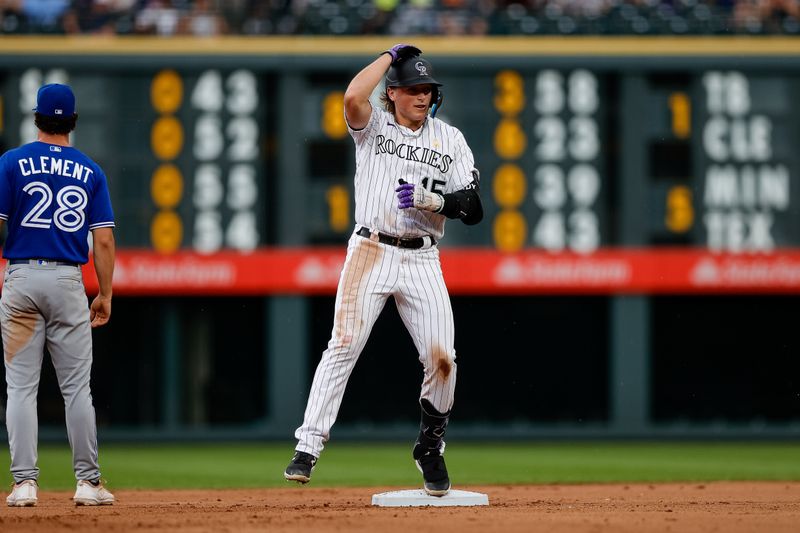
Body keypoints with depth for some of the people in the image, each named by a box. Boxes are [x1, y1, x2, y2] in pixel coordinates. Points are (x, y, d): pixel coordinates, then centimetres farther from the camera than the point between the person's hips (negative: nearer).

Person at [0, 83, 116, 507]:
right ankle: (88, 483, 4)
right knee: (77, 387, 5)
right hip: (68, 281, 1)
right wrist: (105, 296, 8)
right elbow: (104, 240, 1)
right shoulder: (90, 172, 5)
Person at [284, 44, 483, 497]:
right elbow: (354, 96, -19)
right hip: (371, 251, -2)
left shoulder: (450, 140, 10)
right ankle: (308, 447, -14)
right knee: (344, 345, -14)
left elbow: (473, 209, 4)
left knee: (442, 358, -7)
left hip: (422, 260, 2)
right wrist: (391, 54, -5)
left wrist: (433, 199, -15)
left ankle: (431, 449, 15)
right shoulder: (374, 126, 5)